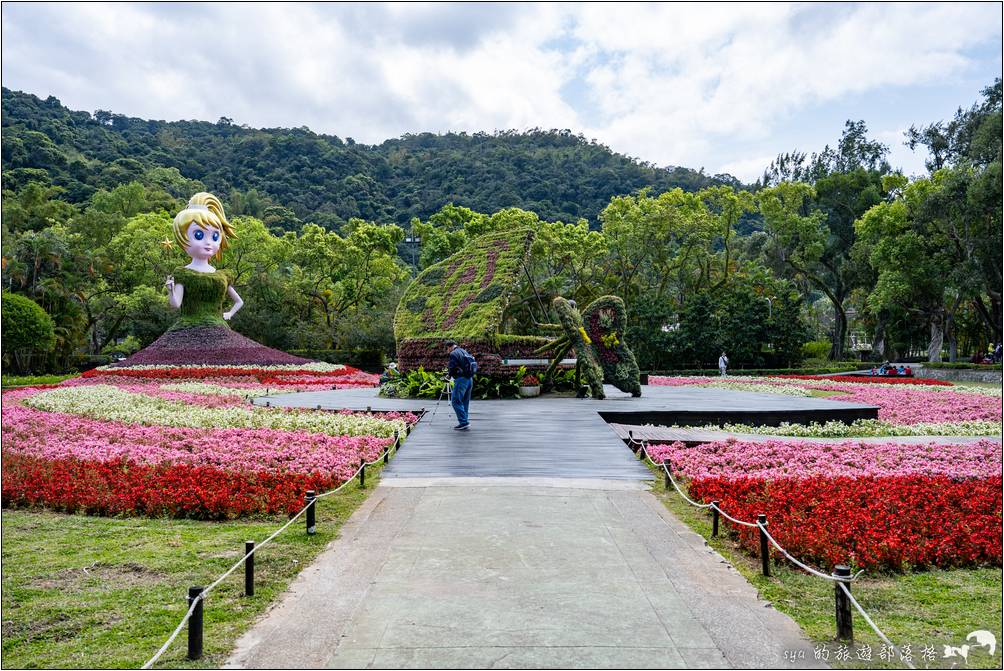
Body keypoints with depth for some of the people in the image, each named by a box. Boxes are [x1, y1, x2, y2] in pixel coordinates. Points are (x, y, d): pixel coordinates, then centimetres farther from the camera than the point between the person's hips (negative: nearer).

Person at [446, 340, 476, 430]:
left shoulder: (454, 354, -8)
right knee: (465, 402, 14)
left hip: (461, 379, -9)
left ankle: (463, 422, -11)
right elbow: (474, 365, 19)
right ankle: (465, 422, 16)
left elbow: (452, 368, -13)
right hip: (470, 379, 9)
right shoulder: (464, 351, 18)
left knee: (455, 401, -6)